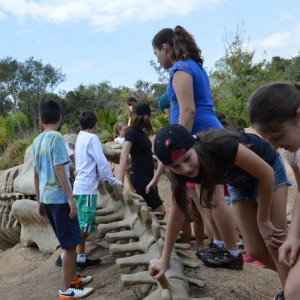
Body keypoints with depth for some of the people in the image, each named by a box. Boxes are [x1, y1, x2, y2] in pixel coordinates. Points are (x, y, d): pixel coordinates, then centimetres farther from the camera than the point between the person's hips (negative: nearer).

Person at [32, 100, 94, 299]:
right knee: (71, 243, 1)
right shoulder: (56, 137, -12)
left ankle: (73, 278, 31)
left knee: (68, 242, 20)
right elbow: (58, 169, -18)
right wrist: (71, 198, -16)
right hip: (59, 197, -8)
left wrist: (39, 201, 20)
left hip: (46, 197, 8)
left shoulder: (37, 141, 10)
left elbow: (36, 173, 14)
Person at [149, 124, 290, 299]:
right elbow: (177, 216, -11)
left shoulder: (220, 147, -41)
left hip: (268, 167, -4)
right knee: (257, 251, 2)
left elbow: (267, 174, -27)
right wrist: (165, 261, -7)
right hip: (239, 182, 5)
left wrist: (263, 221, -17)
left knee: (275, 245, -10)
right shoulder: (182, 172, -24)